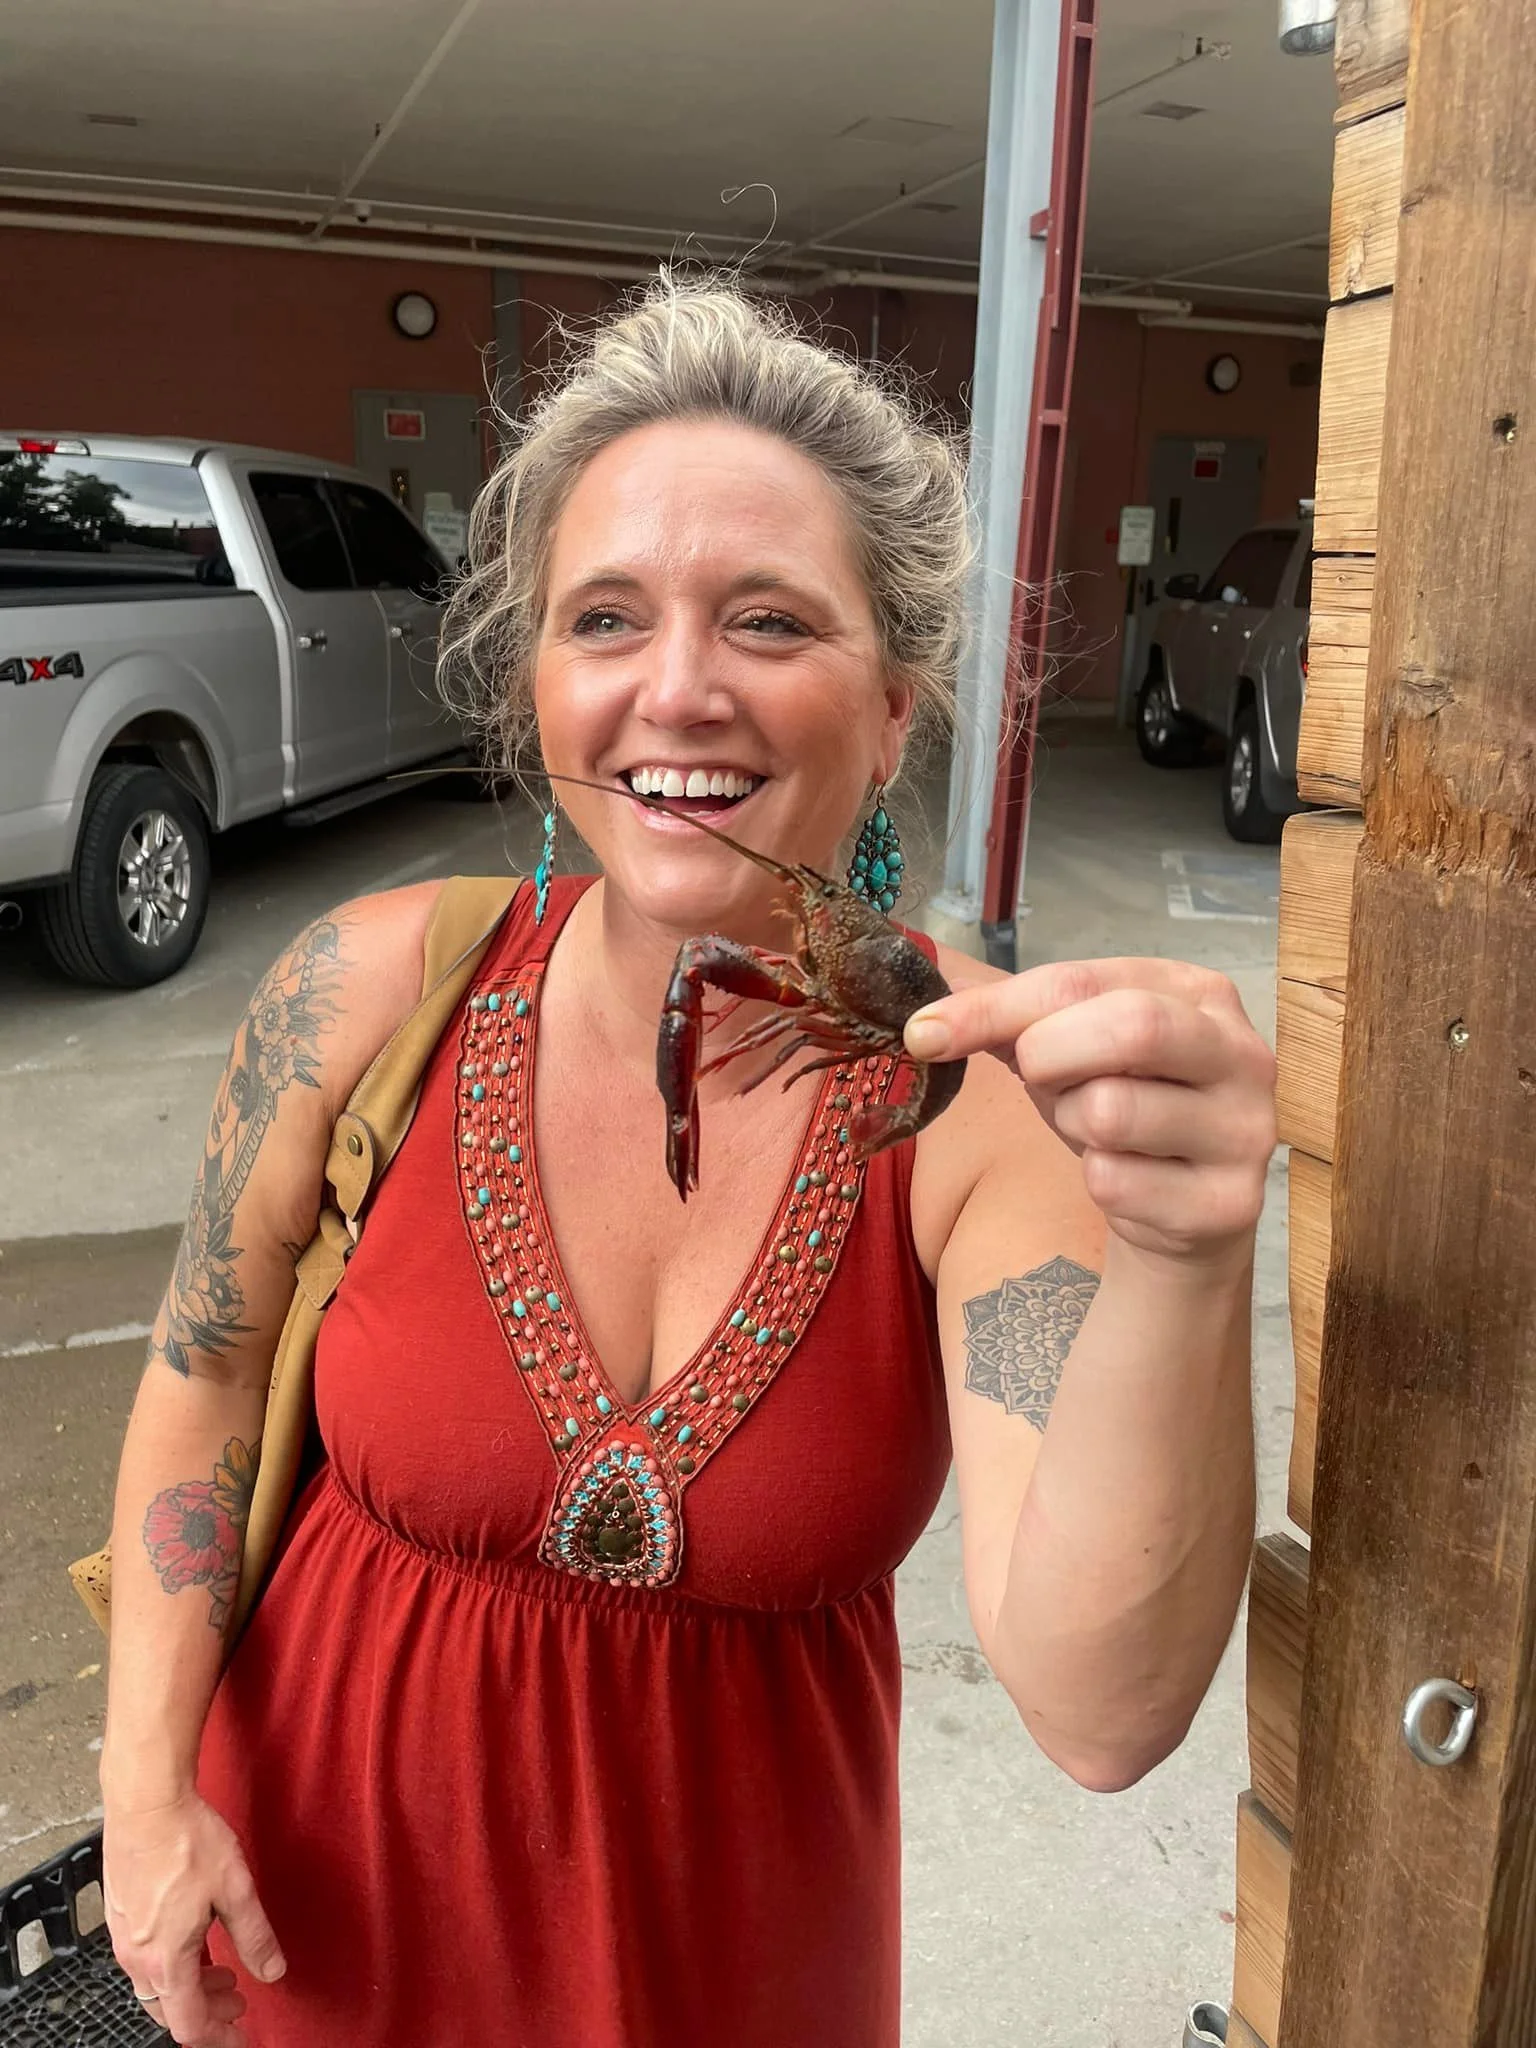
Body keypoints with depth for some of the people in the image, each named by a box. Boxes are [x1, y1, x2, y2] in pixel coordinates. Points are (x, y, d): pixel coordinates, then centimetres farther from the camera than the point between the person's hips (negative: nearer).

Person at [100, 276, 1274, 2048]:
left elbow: (1097, 1710, -31)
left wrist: (1181, 1265, -46)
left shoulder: (990, 1090, -24)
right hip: (342, 1842, 1)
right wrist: (149, 1784, -6)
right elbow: (208, 1377, -3)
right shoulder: (376, 989, -20)